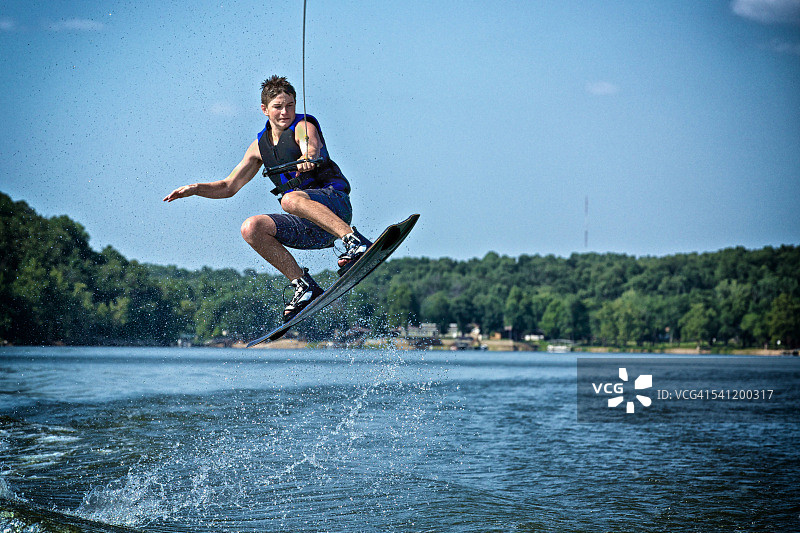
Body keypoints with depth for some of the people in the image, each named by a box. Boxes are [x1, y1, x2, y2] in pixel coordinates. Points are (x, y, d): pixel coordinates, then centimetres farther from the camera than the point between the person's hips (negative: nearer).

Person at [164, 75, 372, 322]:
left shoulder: (303, 126, -1)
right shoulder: (260, 145, 16)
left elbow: (313, 148, -27)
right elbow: (229, 186, 22)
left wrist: (306, 160, -50)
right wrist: (196, 188, 6)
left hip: (333, 202, -6)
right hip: (308, 228, 6)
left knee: (291, 199, -35)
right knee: (251, 228, -15)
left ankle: (356, 242, -44)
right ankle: (304, 286, -13)